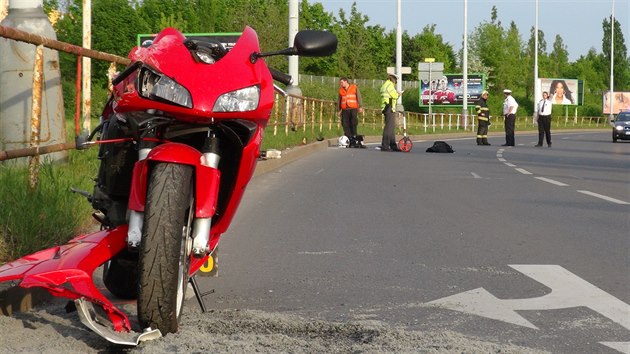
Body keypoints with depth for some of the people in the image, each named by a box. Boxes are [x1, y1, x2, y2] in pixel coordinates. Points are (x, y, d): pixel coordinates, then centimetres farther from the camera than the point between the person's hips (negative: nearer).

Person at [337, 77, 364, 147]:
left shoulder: (354, 88, 6)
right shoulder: (341, 90, 15)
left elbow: (359, 97, 3)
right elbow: (339, 100, 21)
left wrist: (360, 107, -5)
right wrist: (339, 110, 18)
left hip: (353, 109, -3)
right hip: (345, 110, 3)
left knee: (353, 123, -7)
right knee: (345, 125, -5)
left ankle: (354, 138, 1)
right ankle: (349, 139, -1)